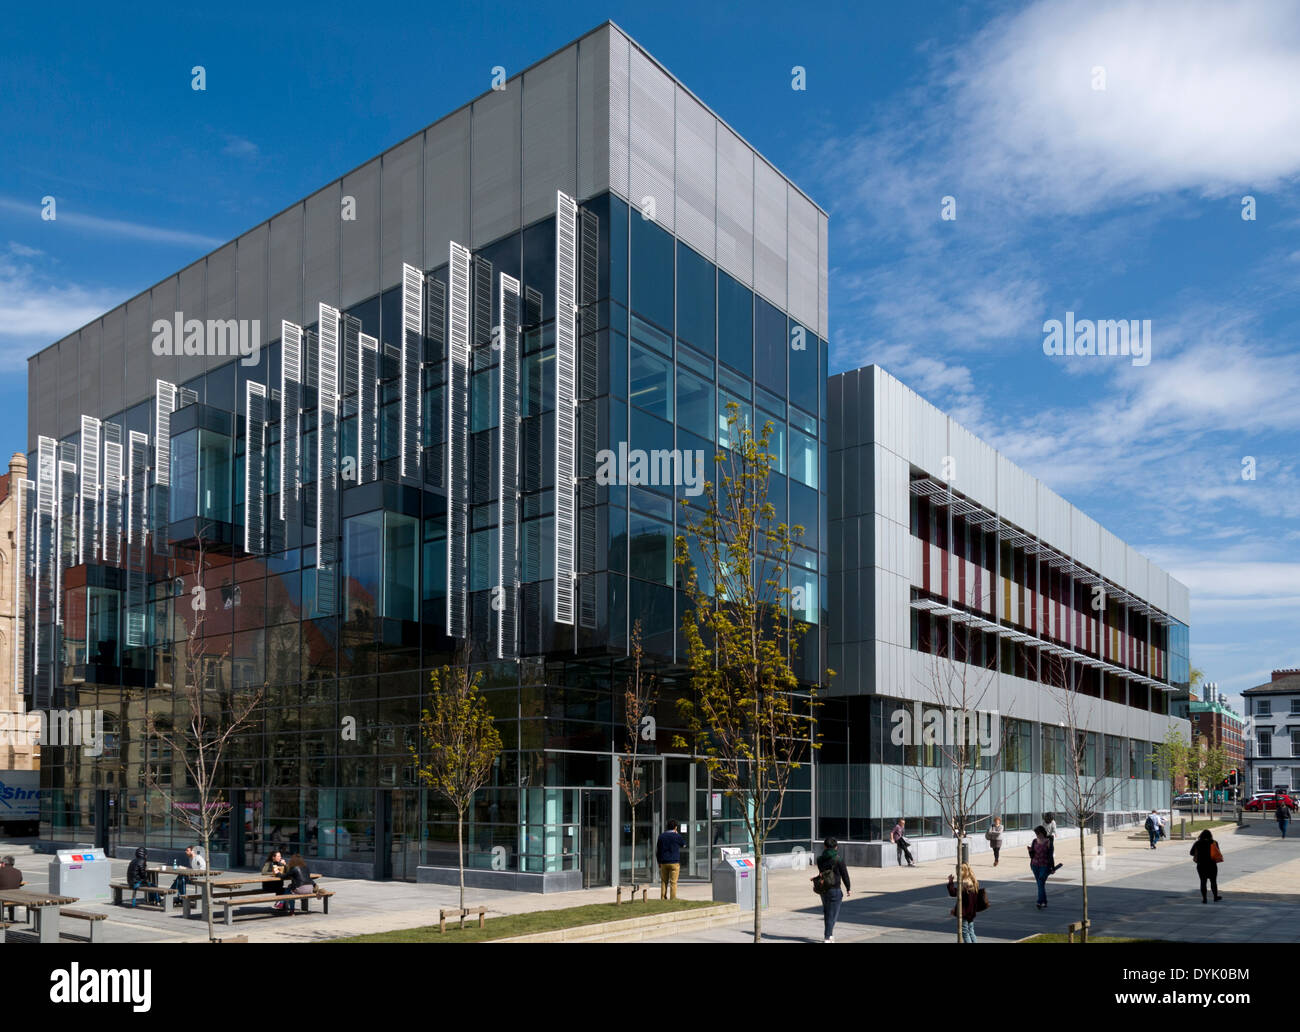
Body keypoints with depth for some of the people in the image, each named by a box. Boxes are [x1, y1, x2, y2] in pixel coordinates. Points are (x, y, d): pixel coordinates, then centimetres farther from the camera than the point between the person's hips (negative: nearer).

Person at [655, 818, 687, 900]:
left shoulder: (661, 836, 7)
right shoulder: (677, 836, -6)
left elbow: (657, 850, 10)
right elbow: (684, 844, 13)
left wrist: (659, 862, 19)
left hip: (663, 863, 4)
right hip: (674, 862, -4)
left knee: (663, 882, 12)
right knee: (673, 882, -2)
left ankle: (663, 898, 10)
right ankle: (673, 899, -4)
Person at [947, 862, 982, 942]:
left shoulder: (963, 884, -22)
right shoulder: (974, 882, 5)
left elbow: (953, 893, -24)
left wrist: (951, 882, -17)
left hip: (964, 912, -8)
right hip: (972, 912, 8)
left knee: (965, 932, 2)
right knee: (971, 931, 17)